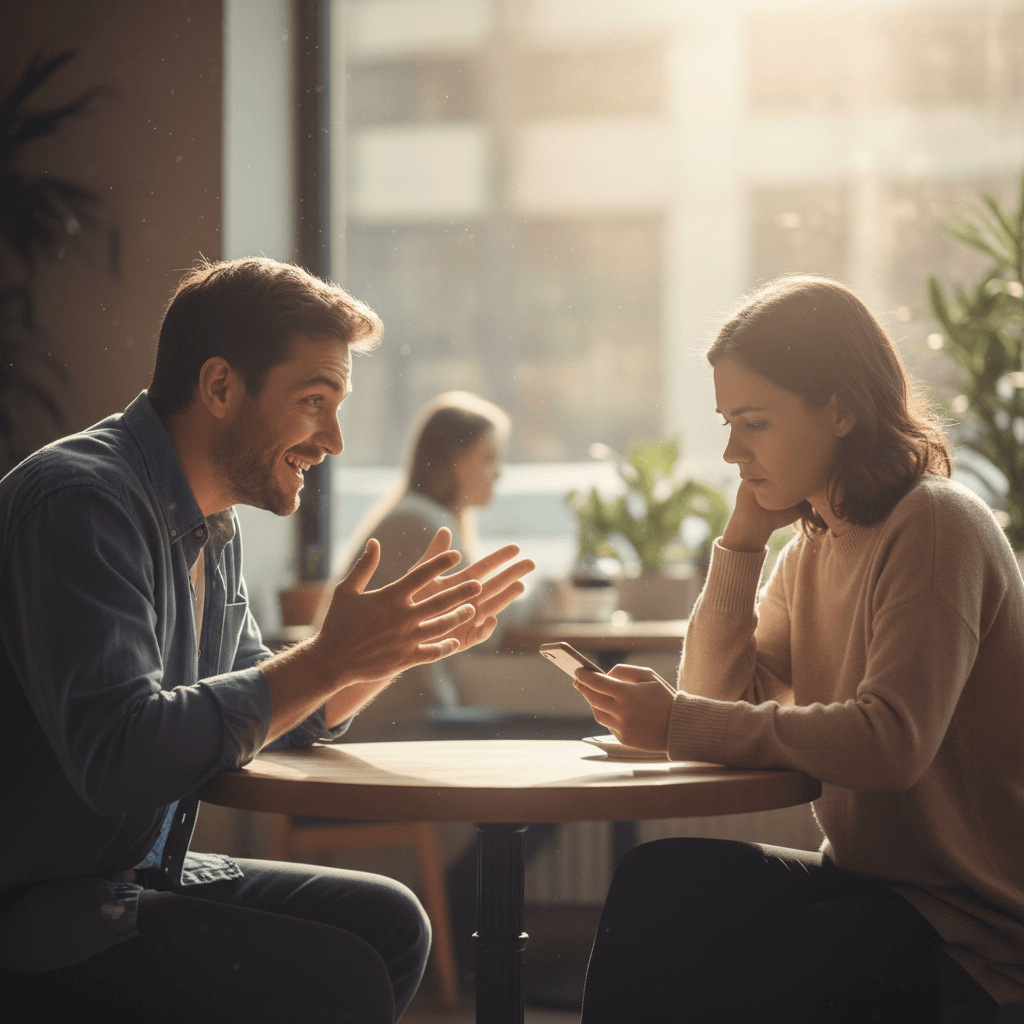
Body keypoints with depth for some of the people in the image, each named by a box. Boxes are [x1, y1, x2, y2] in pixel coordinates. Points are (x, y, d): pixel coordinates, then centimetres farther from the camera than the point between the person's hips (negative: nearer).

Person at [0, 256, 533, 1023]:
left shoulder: (212, 524, 12)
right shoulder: (83, 500, -19)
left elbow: (262, 714, 20)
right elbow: (119, 756, -30)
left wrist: (413, 638, 8)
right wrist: (330, 659, -24)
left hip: (145, 869, 10)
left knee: (388, 923, 3)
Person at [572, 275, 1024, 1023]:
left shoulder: (935, 526, -15)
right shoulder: (816, 544, 12)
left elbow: (891, 743, -27)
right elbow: (722, 698, 6)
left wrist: (680, 725, -24)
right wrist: (741, 541, -1)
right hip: (871, 874, 8)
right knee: (657, 883, -15)